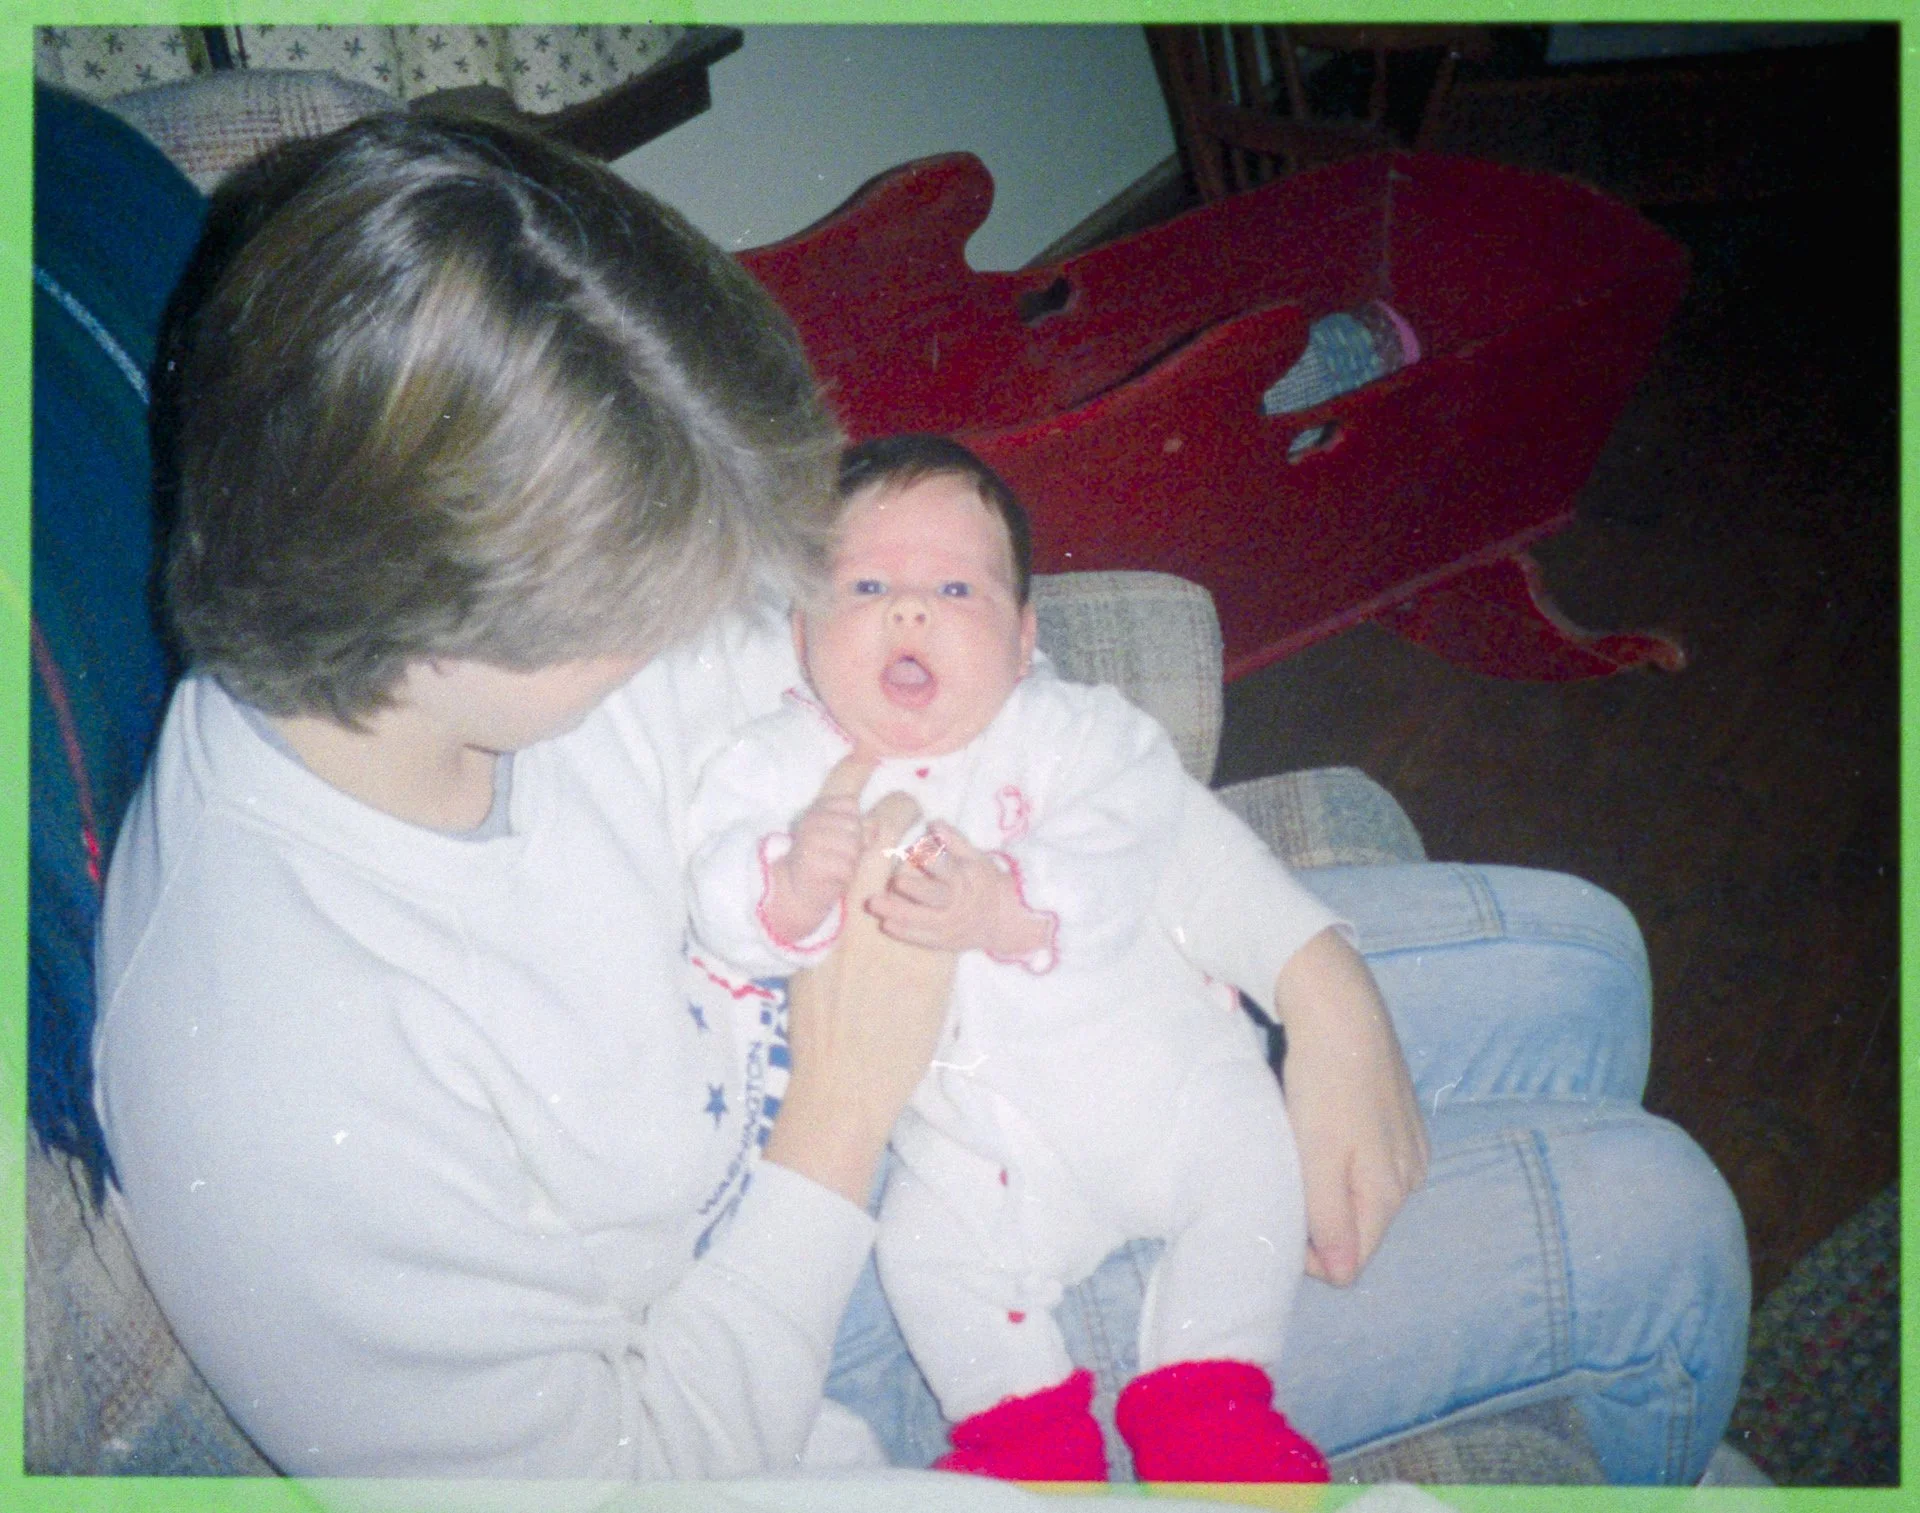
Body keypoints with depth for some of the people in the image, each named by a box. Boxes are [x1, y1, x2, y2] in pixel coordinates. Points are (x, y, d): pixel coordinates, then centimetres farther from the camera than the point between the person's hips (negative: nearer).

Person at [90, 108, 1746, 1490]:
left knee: (1575, 960, 10)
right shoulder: (271, 1114, -36)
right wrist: (845, 1114, -26)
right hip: (865, 1372, -5)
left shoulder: (556, 606, -19)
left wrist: (1314, 986, -10)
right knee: (1654, 1233, -5)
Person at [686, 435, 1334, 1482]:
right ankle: (1031, 1432, 15)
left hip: (1158, 1070, 0)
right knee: (926, 1248, -9)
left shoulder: (1072, 729, -8)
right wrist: (791, 885, -41)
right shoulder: (787, 764, -6)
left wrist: (1002, 906, -39)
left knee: (1251, 1152, -7)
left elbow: (1122, 854, -22)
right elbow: (722, 901, -17)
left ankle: (1207, 1406, 11)